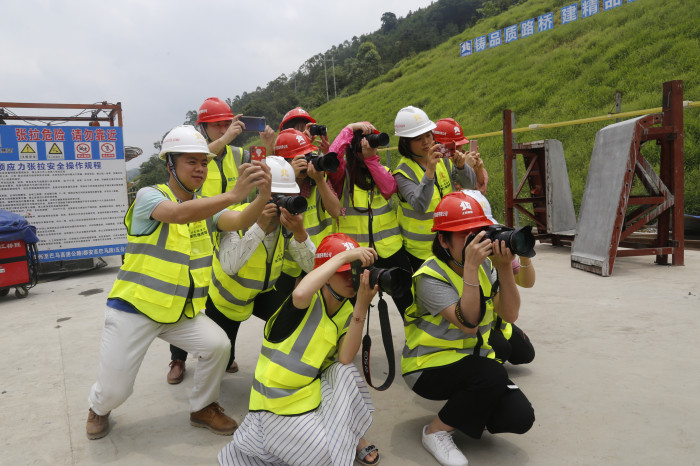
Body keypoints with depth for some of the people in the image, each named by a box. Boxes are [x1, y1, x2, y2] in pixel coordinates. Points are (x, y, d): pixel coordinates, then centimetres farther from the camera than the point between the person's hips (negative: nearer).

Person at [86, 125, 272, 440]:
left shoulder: (205, 208, 4)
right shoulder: (150, 196, -13)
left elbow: (239, 221, -16)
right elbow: (179, 214, -36)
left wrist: (263, 196, -37)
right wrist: (233, 194, -47)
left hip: (180, 310, 5)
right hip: (134, 308, -4)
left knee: (218, 345, -17)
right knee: (114, 391, 1)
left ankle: (203, 408, 12)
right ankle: (99, 408, 40)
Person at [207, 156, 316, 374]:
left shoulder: (287, 224, -17)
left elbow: (311, 266, -23)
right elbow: (230, 266, -44)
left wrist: (299, 232, -39)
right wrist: (260, 226, -46)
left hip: (263, 291, 3)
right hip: (227, 295, -3)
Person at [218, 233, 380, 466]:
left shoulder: (347, 312, -1)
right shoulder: (311, 299, -18)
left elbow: (345, 359, -18)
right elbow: (300, 294, -46)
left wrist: (361, 306, -26)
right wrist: (343, 256, -39)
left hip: (315, 391, 5)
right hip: (280, 400, -5)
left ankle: (354, 437, 1)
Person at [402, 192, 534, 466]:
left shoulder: (486, 265, -2)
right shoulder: (429, 277, -21)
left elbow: (510, 314, -11)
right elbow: (468, 323, -32)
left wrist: (504, 267, -24)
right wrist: (471, 267, -38)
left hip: (475, 360, 6)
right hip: (430, 367, -5)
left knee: (520, 418, -14)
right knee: (493, 375, -33)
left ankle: (466, 407, 17)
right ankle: (436, 432, -9)